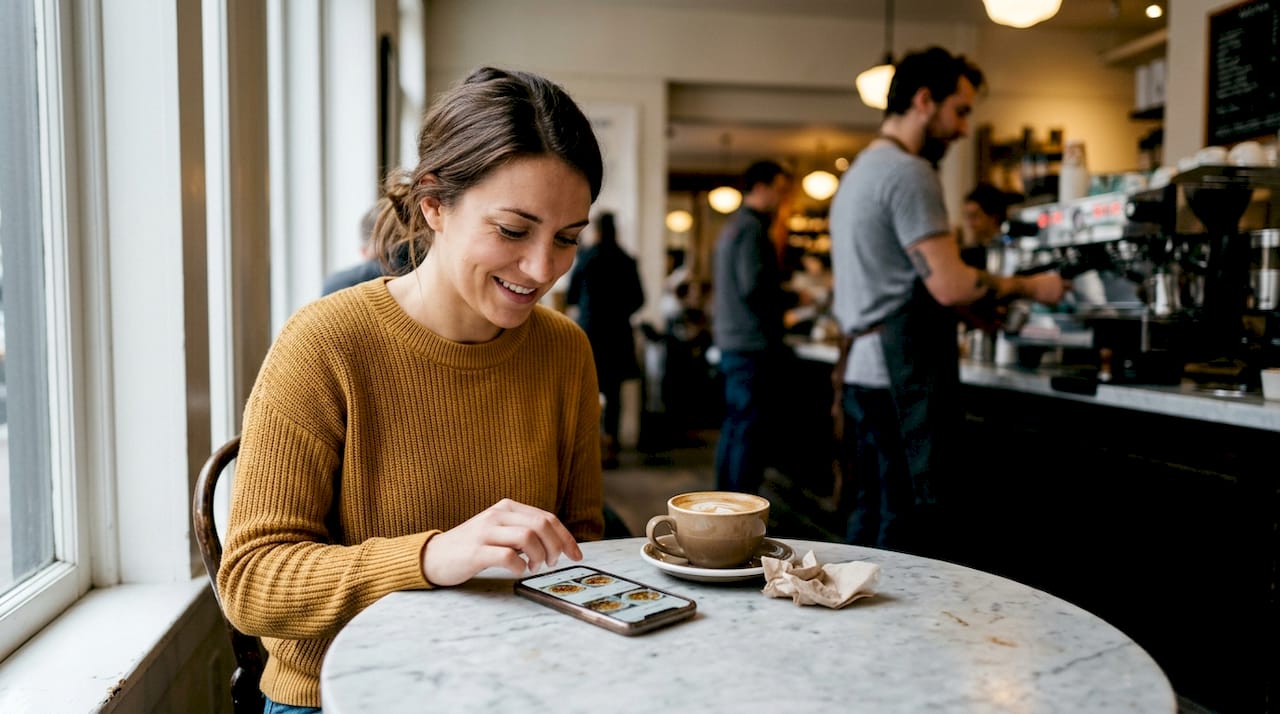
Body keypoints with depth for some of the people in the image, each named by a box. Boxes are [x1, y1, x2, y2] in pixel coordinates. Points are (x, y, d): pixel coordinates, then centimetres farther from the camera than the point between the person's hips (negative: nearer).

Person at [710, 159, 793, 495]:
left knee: (734, 427, 14)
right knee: (751, 431, -8)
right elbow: (754, 287, -21)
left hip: (731, 342, 10)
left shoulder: (730, 227, 20)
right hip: (752, 343, -10)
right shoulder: (752, 228, -12)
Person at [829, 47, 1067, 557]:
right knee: (909, 537, -5)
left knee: (871, 524, 13)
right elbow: (950, 284, -18)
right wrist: (1031, 287, -4)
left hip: (863, 373, 10)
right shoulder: (909, 172, -11)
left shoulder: (860, 170, 20)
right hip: (902, 380, -10)